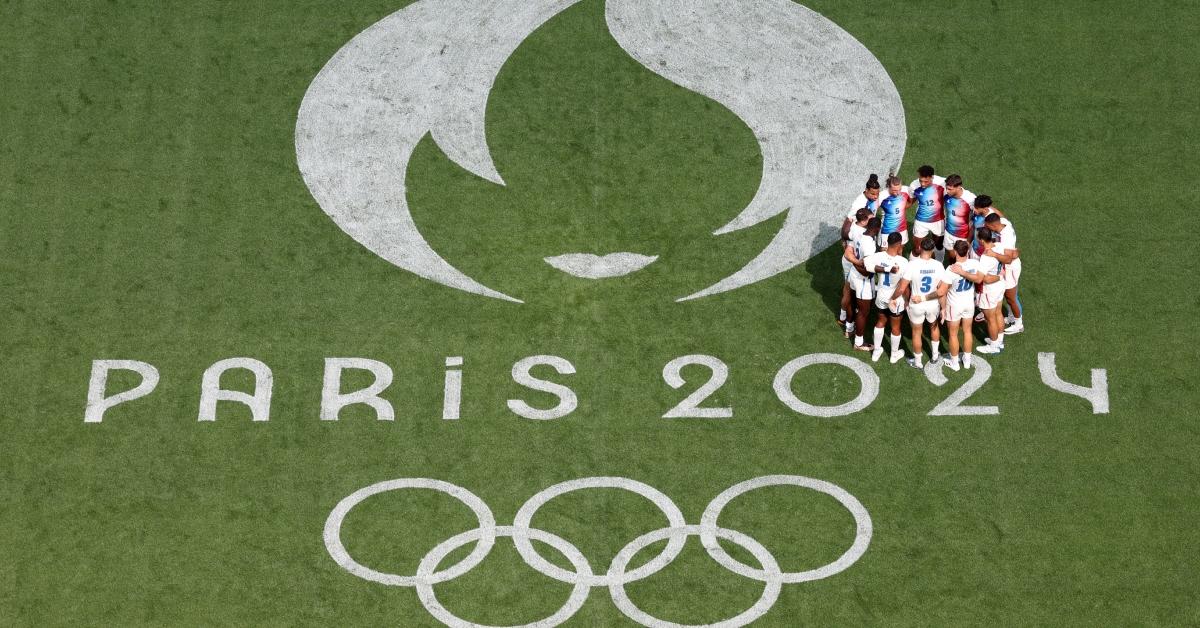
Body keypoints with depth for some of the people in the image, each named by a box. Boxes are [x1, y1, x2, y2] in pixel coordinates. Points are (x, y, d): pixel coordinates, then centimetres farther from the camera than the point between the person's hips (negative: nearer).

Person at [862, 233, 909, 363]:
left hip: (881, 296, 3)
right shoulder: (903, 262, -29)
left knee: (880, 322, 28)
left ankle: (876, 352, 41)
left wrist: (883, 269, -25)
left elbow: (864, 263, -33)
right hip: (896, 299, -3)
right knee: (895, 327, 20)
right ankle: (895, 355, 40)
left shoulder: (878, 256, -19)